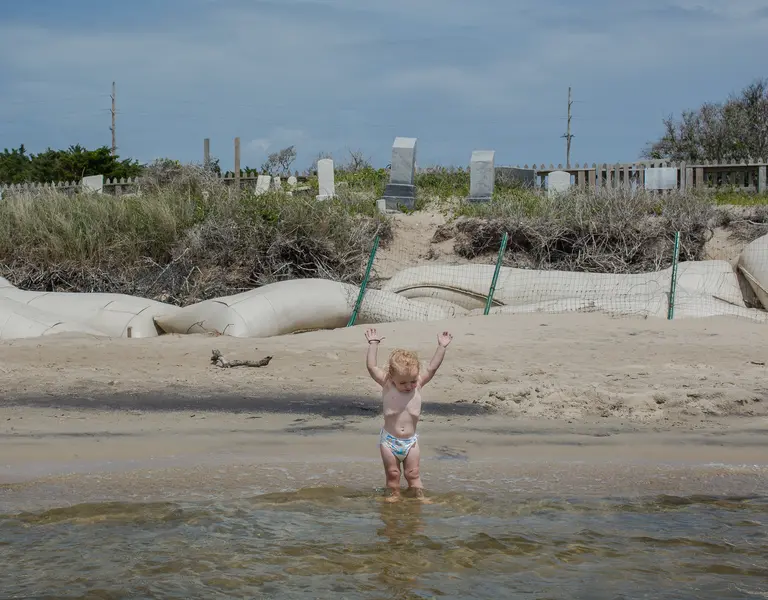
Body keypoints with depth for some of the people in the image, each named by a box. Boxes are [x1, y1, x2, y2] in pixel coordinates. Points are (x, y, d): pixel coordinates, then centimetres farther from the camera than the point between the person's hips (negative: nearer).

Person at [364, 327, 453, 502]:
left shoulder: (418, 385, -4)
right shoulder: (387, 385, -9)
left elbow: (432, 368, -7)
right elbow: (372, 366, -12)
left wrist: (442, 347, -14)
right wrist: (373, 343, -12)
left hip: (410, 441, 1)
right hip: (389, 440, -1)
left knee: (413, 474, 7)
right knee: (392, 473, 6)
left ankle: (420, 497, 13)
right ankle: (394, 495, 19)